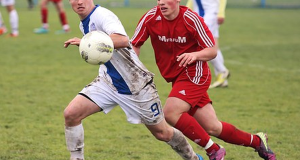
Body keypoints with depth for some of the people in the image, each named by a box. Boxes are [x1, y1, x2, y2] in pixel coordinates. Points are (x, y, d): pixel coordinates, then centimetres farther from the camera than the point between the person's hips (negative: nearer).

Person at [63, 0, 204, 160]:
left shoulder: (101, 14, -22)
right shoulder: (84, 24, 6)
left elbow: (123, 40, -42)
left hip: (136, 84, -7)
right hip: (108, 82, 7)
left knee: (163, 133, 6)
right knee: (70, 114, -14)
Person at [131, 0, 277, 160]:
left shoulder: (191, 19, -16)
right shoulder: (150, 18, -8)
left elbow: (212, 51, -10)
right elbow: (134, 46, -3)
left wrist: (194, 55, -31)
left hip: (194, 75, -5)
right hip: (177, 78, 5)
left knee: (170, 113, -25)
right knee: (213, 128, 7)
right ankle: (257, 141, 29)